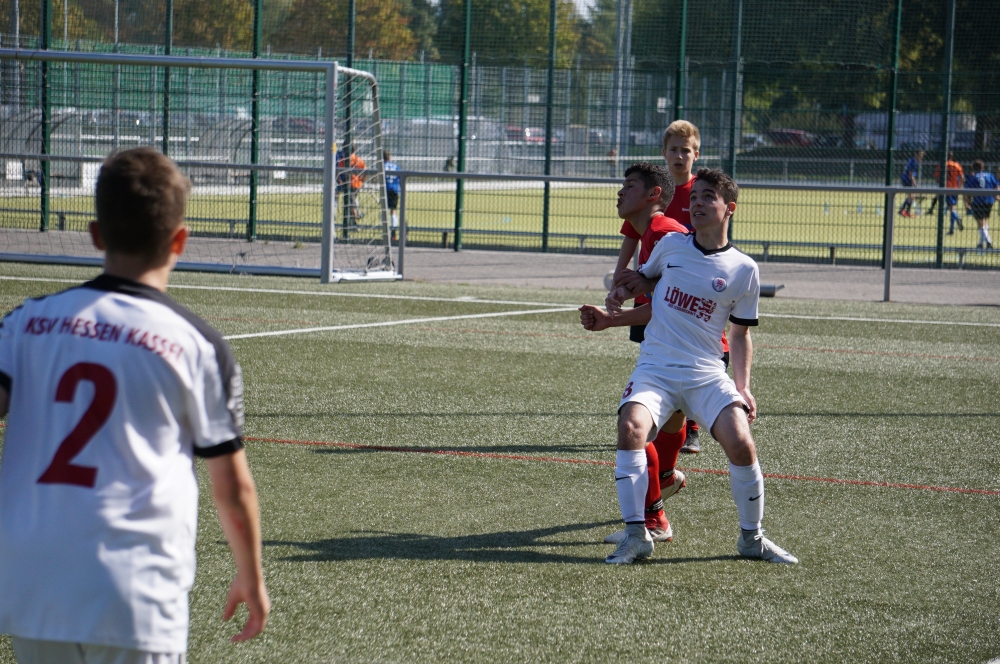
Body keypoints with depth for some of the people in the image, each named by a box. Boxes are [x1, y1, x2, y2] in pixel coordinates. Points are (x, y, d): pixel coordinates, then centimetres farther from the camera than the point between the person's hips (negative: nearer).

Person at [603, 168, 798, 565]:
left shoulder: (743, 270, 3)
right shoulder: (672, 245, 6)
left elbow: (740, 334, 12)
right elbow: (645, 279, 27)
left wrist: (742, 386, 1)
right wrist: (623, 292, 5)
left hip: (706, 373, -1)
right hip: (655, 368, 1)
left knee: (741, 443, -20)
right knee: (631, 427, -28)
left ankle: (751, 537, 4)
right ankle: (636, 535, -21)